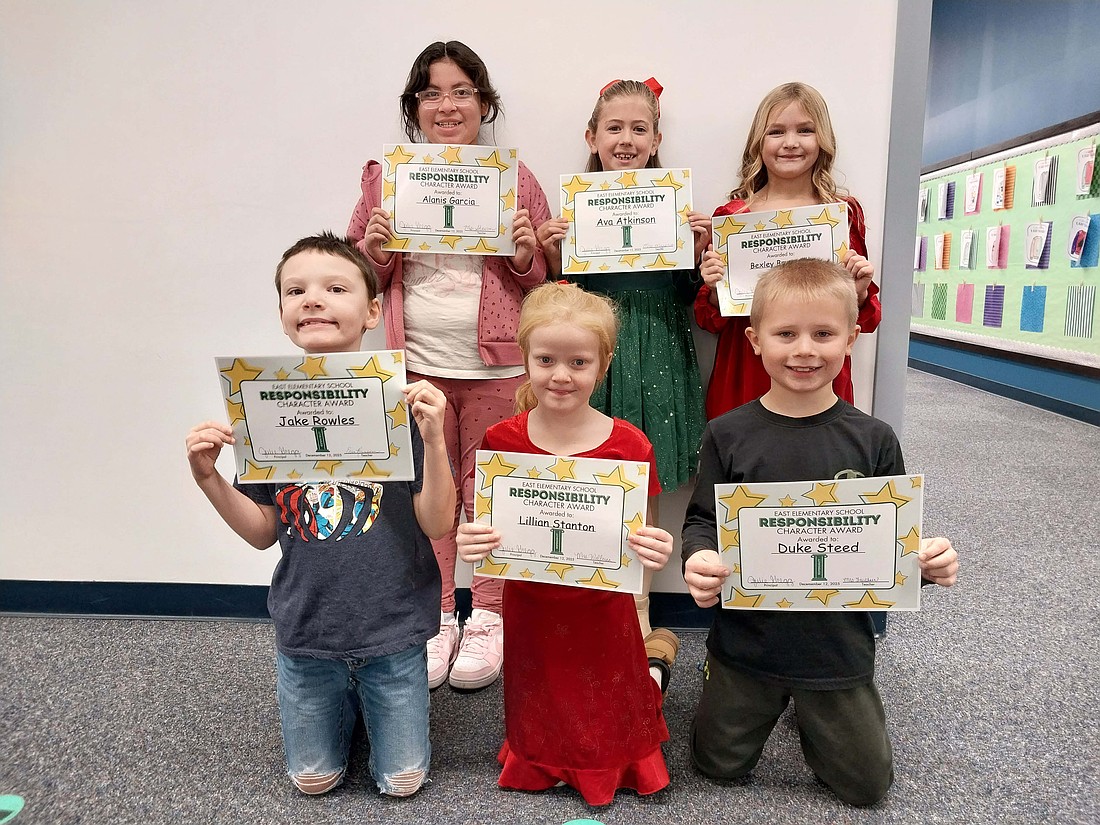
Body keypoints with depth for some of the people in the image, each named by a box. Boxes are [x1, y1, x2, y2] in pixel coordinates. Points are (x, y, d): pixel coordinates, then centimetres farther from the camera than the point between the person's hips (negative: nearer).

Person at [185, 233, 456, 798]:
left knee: (401, 781, 17)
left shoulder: (404, 401, -16)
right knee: (314, 780, 21)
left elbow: (438, 524, -16)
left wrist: (433, 439, -30)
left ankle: (366, 688, 41)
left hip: (392, 625, -2)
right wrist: (208, 478, -15)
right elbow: (264, 532, 1)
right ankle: (346, 697, 47)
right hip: (306, 624, 3)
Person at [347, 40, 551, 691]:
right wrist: (374, 251, -8)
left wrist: (525, 257, -12)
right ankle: (434, 618, 27)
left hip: (497, 366, -1)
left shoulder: (513, 178, 4)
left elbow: (549, 278, 8)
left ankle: (489, 618, 25)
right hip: (415, 364, 2)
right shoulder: (386, 178, 8)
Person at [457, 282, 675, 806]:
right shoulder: (502, 442, -11)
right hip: (530, 611, 1)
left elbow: (639, 538, -6)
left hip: (603, 615, -1)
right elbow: (484, 529, -2)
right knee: (541, 730, 19)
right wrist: (470, 543, -24)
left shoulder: (628, 445, -14)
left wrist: (654, 552, -28)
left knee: (607, 733, 16)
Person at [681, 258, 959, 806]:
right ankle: (745, 690, 44)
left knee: (867, 784, 15)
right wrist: (699, 559, -26)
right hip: (746, 639, 0)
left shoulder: (873, 440, -9)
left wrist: (930, 561, -20)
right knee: (719, 762, 16)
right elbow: (702, 521, -4)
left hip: (838, 644, 1)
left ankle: (812, 706, 42)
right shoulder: (727, 435, -11)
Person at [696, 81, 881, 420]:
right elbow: (710, 320, 6)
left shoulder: (845, 213, 3)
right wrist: (714, 290, -12)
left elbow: (863, 321, 10)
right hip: (743, 381, 0)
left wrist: (860, 292, -9)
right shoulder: (730, 216, 0)